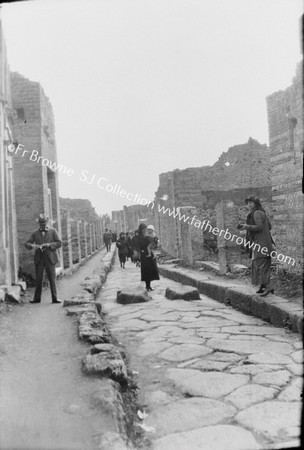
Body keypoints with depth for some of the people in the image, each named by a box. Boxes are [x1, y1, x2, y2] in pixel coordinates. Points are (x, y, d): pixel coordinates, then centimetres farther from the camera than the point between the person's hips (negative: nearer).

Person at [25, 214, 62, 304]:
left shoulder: (53, 231, 6)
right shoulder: (35, 233, 10)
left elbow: (59, 243, 0)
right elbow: (27, 244, 6)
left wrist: (49, 245, -15)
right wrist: (33, 246, -16)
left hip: (50, 258, -2)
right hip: (39, 259, 2)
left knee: (52, 278, -3)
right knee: (38, 279, 2)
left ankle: (54, 298, 1)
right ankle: (37, 298, 10)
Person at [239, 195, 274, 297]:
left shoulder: (256, 213, -10)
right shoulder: (262, 213, 17)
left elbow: (259, 226, -20)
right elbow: (269, 226, 22)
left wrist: (247, 226, -15)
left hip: (260, 243, -10)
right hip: (266, 242, 10)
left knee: (260, 264, -13)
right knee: (264, 265, 11)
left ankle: (268, 286, -20)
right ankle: (262, 286, 16)